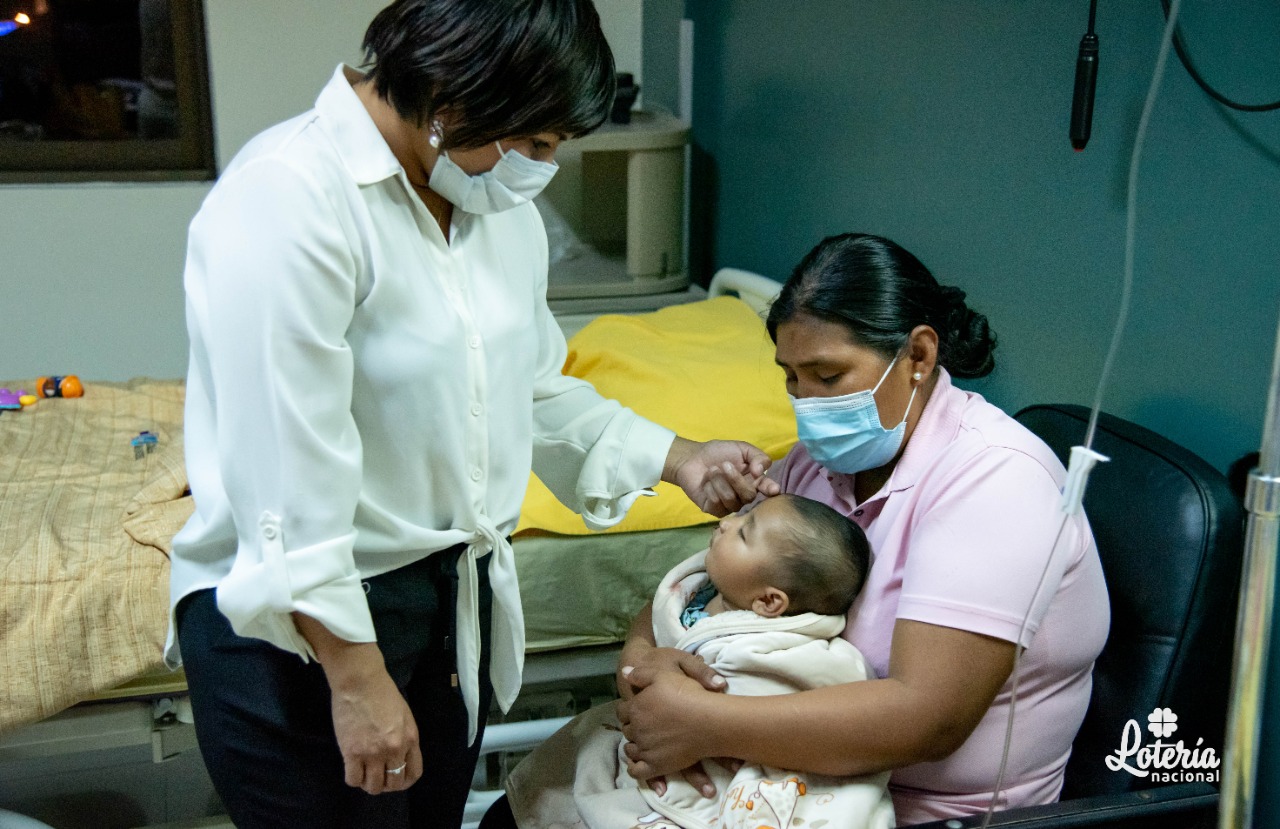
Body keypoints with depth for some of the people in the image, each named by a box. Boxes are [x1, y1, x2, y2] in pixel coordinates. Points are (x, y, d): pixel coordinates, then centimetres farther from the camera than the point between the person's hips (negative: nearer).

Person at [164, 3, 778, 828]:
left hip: (452, 598, 8)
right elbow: (289, 476, -24)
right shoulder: (287, 200, -22)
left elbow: (536, 389, 15)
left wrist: (679, 458, 7)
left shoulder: (500, 205, 4)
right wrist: (356, 680, -21)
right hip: (297, 622, -7)